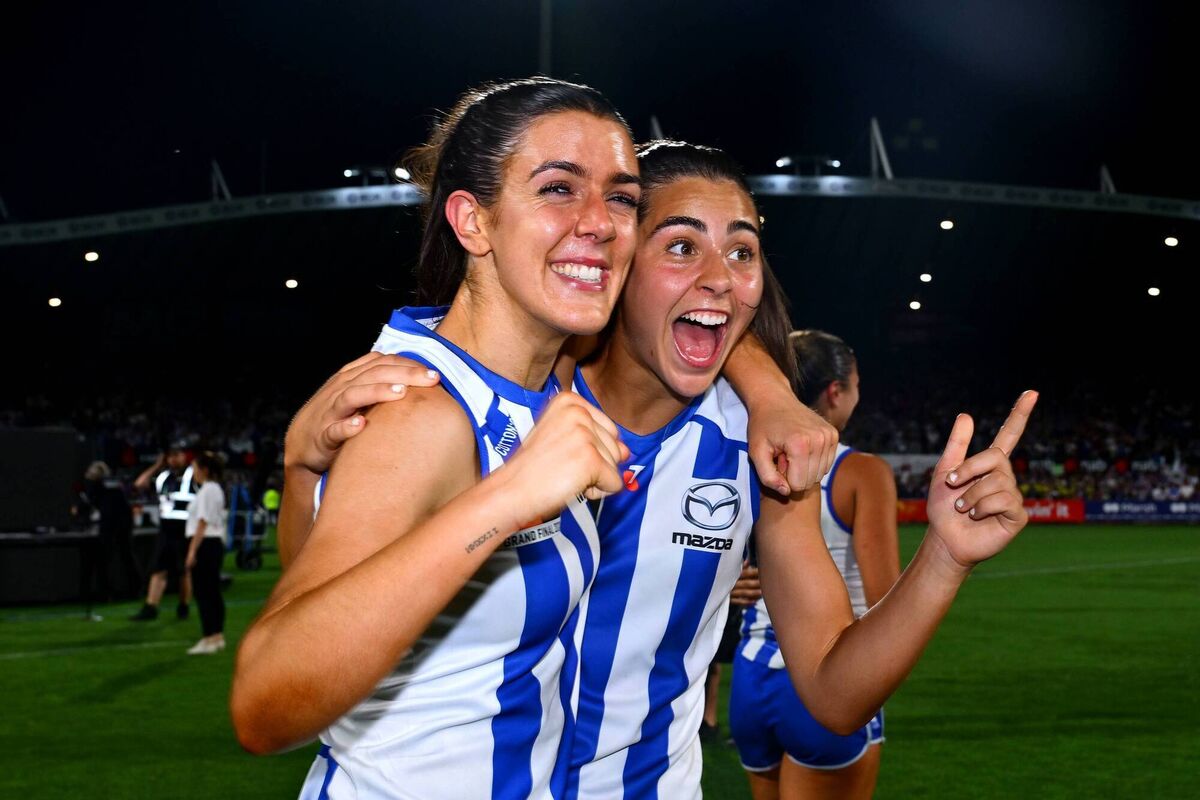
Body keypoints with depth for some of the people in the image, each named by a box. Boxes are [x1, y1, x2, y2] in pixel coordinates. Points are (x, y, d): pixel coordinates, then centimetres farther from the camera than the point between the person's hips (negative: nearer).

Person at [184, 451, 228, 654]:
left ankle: (208, 639, -7)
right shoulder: (217, 489, 16)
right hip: (217, 543, 10)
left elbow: (202, 523, -19)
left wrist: (192, 551, -19)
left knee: (203, 593, -7)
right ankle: (218, 636, 16)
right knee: (213, 592, 12)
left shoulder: (206, 491, -14)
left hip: (205, 545, -10)